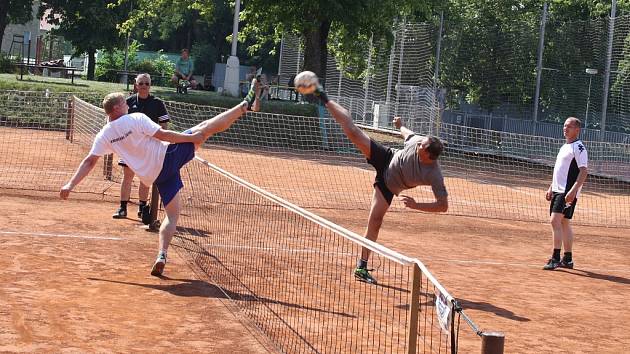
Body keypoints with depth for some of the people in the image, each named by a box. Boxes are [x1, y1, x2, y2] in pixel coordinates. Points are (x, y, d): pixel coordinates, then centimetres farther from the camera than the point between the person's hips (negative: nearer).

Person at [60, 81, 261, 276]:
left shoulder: (104, 136, 3)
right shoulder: (136, 119, -10)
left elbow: (89, 162, 0)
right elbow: (162, 135, -13)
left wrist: (71, 184, 3)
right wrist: (191, 137, -7)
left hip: (155, 176, 5)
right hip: (168, 156, -5)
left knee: (172, 215, 13)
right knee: (206, 128, 1)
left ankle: (161, 256, -5)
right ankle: (246, 104, 3)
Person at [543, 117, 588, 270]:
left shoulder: (579, 147, -10)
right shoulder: (564, 147, 18)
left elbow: (584, 171, -18)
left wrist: (573, 190, -26)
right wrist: (551, 188, 21)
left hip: (568, 192, -9)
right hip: (558, 190, 9)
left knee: (555, 220, -18)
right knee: (564, 223, 12)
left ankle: (555, 258, -17)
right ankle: (567, 259, 20)